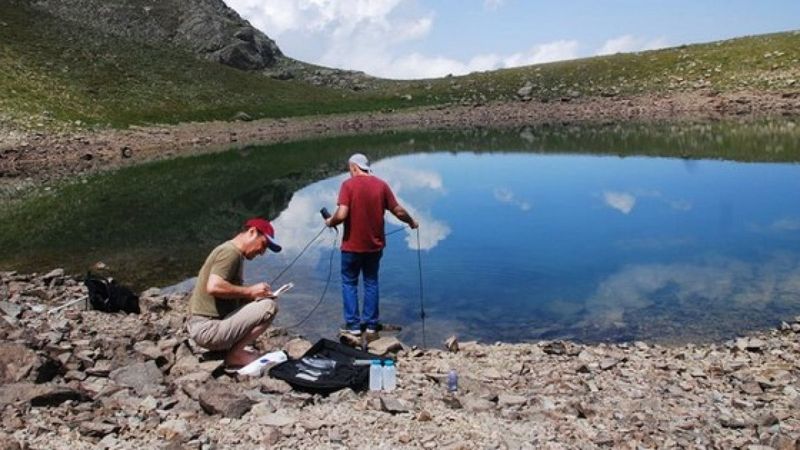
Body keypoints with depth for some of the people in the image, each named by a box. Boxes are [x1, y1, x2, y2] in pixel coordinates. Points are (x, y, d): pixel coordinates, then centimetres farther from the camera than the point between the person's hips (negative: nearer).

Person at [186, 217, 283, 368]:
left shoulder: (234, 252, 17)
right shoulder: (230, 252, -13)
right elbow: (214, 287, -27)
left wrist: (255, 294, 3)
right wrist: (249, 291, -16)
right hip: (208, 329, -10)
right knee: (269, 306, -15)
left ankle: (232, 349, 7)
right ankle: (236, 353, -7)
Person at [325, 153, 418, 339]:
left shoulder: (348, 184, -12)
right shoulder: (381, 185, -1)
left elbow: (341, 214, -21)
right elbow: (399, 211, 0)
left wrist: (330, 222, -1)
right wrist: (412, 222, 18)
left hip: (352, 245, -3)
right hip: (375, 245, 3)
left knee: (349, 283, 13)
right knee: (371, 283, 16)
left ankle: (353, 325, 13)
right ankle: (371, 325, 19)